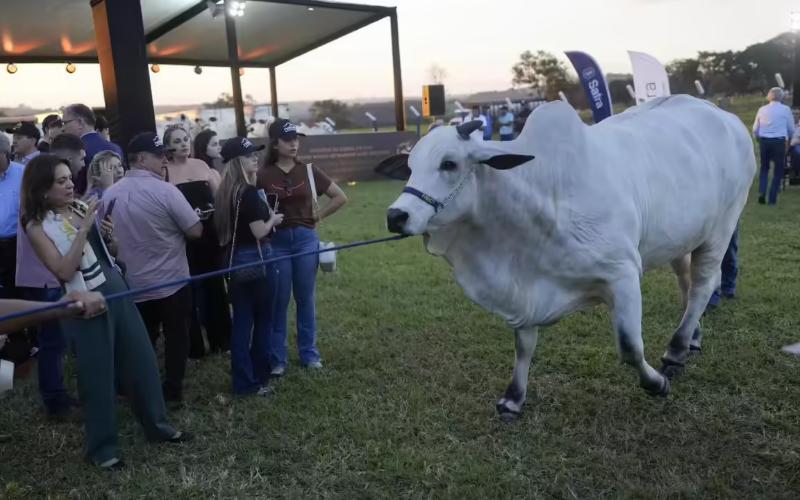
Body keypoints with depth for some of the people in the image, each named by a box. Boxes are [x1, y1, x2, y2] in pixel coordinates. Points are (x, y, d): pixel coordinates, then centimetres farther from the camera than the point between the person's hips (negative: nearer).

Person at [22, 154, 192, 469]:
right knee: (97, 376, 5)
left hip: (118, 292, 6)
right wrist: (84, 229, -22)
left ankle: (157, 425, 31)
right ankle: (101, 447, 24)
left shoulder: (81, 208, 8)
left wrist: (110, 237, -5)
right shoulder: (38, 226, -9)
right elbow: (64, 271, -20)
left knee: (142, 360, 13)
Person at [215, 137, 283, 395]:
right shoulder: (249, 192, -17)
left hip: (236, 259, 8)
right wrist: (274, 219, 0)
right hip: (255, 259, -8)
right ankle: (256, 378, 17)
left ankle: (242, 380, 17)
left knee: (241, 320, 11)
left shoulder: (226, 192, 8)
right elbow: (259, 231, -18)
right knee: (262, 319, 7)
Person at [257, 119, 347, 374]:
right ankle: (276, 358, 17)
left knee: (305, 299, 11)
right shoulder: (263, 175, -4)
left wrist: (319, 216, 3)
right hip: (277, 241, -2)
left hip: (305, 239, 2)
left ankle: (309, 353, 23)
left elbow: (340, 197, 6)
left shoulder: (308, 171, 1)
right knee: (279, 301, 5)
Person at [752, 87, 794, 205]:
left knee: (764, 168, 19)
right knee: (778, 170, 7)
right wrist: (788, 139, 24)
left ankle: (761, 192, 1)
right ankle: (772, 199, 6)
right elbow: (791, 129, 3)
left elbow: (755, 130, 8)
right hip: (779, 141, -3)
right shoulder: (785, 109, -3)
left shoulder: (762, 109, 4)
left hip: (763, 141, 3)